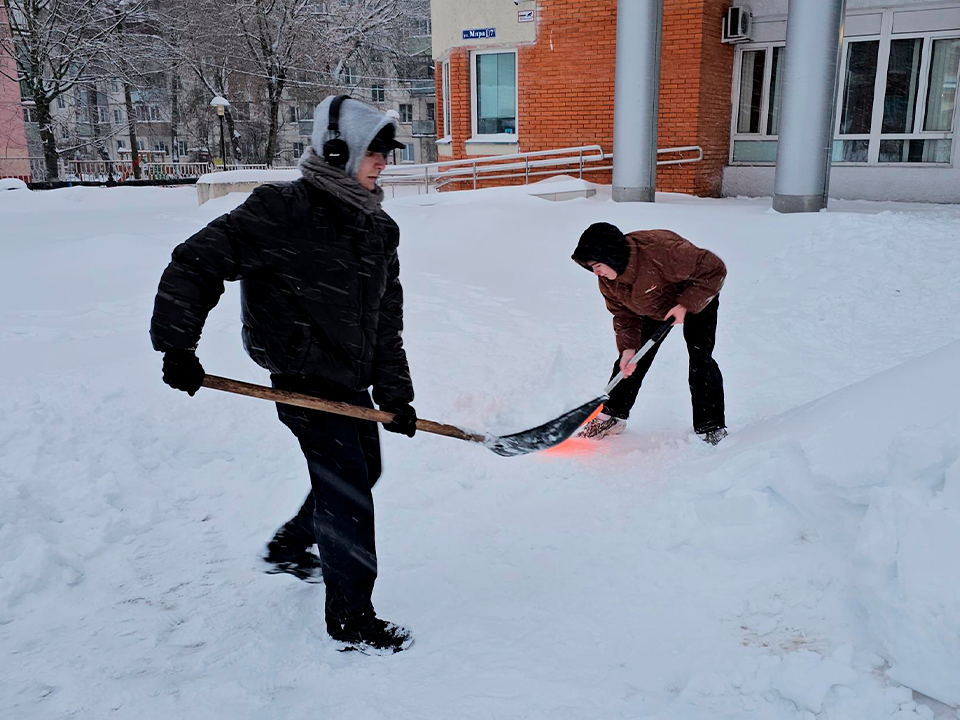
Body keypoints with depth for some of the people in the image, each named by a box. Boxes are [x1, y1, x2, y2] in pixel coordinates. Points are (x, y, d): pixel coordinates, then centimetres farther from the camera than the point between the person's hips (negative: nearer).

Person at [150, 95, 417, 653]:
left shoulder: (379, 229, 7)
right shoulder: (282, 210, -17)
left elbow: (387, 321, 10)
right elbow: (197, 263, -15)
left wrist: (395, 393, 6)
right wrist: (177, 348, -16)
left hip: (353, 383, 9)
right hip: (305, 381, -8)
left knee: (362, 472, 23)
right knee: (347, 492, -5)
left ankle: (290, 548, 47)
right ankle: (350, 618, 13)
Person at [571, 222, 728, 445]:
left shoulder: (662, 251, -44)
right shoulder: (607, 279, -21)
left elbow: (714, 269, -34)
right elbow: (623, 314, -9)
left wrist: (686, 304, -35)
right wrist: (628, 347, -24)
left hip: (696, 300, -5)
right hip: (652, 309, 6)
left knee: (700, 360, -18)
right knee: (631, 360, 2)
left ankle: (711, 428, -7)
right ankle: (612, 416, 18)